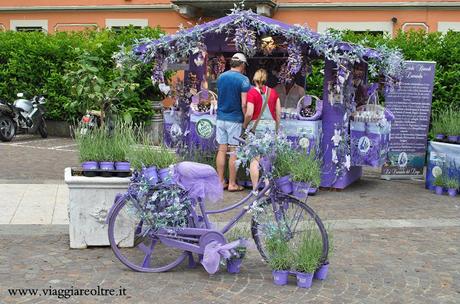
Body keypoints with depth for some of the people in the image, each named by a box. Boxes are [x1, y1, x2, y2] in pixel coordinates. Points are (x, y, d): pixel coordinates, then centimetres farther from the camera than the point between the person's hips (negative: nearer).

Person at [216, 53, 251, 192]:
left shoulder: (221, 77, 6)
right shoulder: (243, 80, -11)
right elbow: (244, 104, -15)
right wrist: (246, 121, -5)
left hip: (221, 118, 5)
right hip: (235, 119, -5)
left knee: (221, 149, 10)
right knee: (234, 152, 2)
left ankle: (220, 181, 15)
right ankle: (232, 184, 7)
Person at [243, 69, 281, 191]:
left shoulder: (252, 92, -6)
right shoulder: (273, 92, 6)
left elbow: (249, 113, -12)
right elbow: (278, 112, 8)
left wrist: (245, 125, 5)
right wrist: (276, 128, 18)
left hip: (256, 126, -3)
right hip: (271, 125, 3)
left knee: (255, 159, 2)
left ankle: (255, 189, 3)